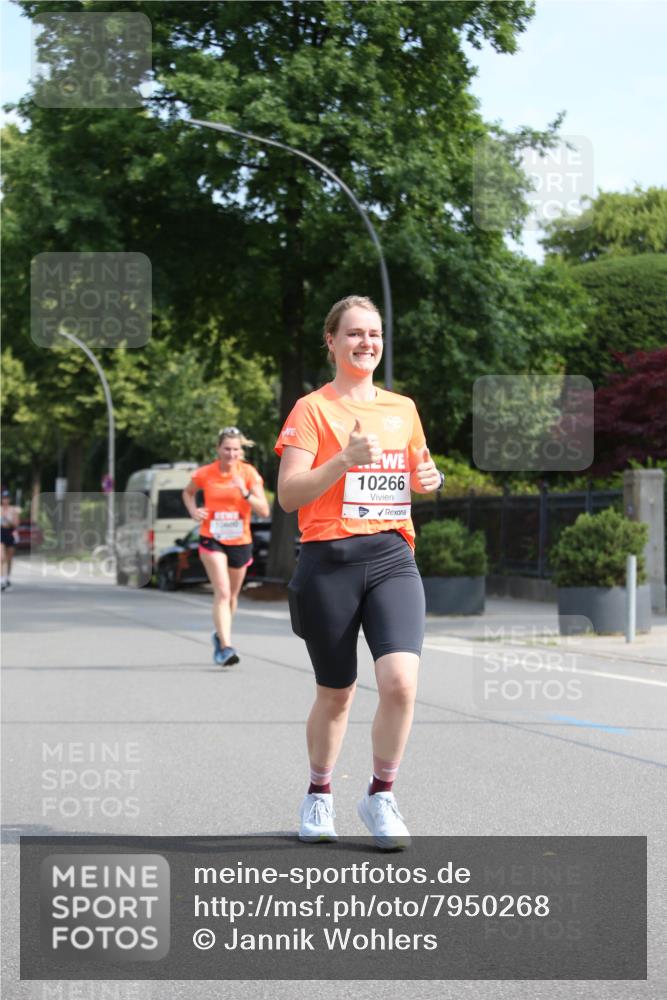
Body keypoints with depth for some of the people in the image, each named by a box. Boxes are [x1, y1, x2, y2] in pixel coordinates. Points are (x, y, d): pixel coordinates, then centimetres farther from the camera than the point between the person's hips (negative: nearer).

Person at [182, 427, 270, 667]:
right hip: (212, 540, -2)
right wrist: (193, 511, -4)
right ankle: (226, 647, -24)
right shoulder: (205, 474, -5)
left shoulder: (249, 473, -7)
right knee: (222, 592, -18)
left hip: (240, 542, 2)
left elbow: (264, 511, -11)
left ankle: (220, 635, 41)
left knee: (232, 595, 16)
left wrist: (245, 493, -26)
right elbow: (188, 492, 16)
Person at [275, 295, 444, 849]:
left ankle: (380, 796, 4)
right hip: (329, 562, -3)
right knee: (335, 695, 7)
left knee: (400, 680, -17)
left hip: (392, 559, 3)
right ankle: (319, 794, 33)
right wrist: (346, 459, -22)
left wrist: (429, 478, 6)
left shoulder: (403, 408, 13)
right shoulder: (312, 408, -1)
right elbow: (288, 495, -10)